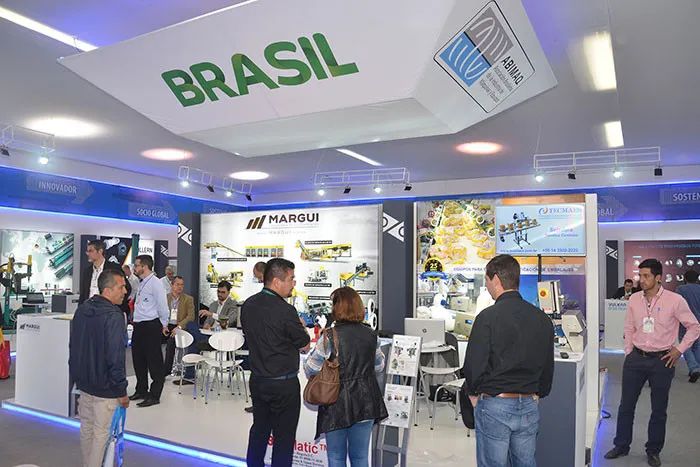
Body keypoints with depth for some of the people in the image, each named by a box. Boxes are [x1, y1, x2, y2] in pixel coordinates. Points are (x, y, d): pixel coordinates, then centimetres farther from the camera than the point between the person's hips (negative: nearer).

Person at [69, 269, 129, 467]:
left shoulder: (82, 309, 3)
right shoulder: (113, 317, -24)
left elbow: (73, 346, 13)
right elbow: (116, 358, -24)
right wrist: (122, 391, -14)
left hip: (83, 382, 8)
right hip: (104, 388, -8)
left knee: (86, 428, 21)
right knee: (101, 433, 5)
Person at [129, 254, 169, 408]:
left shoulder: (155, 283, -13)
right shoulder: (141, 283, 14)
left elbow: (162, 305, -11)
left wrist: (164, 325, -4)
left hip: (150, 326, -10)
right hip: (138, 326, 10)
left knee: (154, 361, -1)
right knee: (138, 359, 17)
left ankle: (154, 396, 7)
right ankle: (141, 391, 31)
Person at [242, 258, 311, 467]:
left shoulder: (248, 305, 1)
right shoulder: (285, 311, -23)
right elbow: (305, 345, -12)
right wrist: (301, 326, 7)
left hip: (257, 379, 7)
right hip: (284, 383, -7)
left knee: (259, 429, 21)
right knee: (284, 437, 7)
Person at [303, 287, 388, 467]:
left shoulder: (330, 337, -17)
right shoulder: (370, 334, -2)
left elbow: (310, 369, -11)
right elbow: (379, 366, 11)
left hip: (337, 405, -4)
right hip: (366, 404, 4)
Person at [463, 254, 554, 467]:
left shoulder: (488, 317, -16)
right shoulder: (542, 318, 4)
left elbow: (474, 364, -16)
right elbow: (548, 365, 11)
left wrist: (472, 392, 2)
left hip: (494, 404, -5)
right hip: (529, 405, 6)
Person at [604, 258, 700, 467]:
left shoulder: (675, 300, -11)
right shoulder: (634, 299, 0)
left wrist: (679, 350, -4)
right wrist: (629, 354, 8)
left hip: (661, 361, -3)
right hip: (635, 358, 3)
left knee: (659, 410, 10)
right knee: (626, 405, 10)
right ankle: (621, 446, 25)